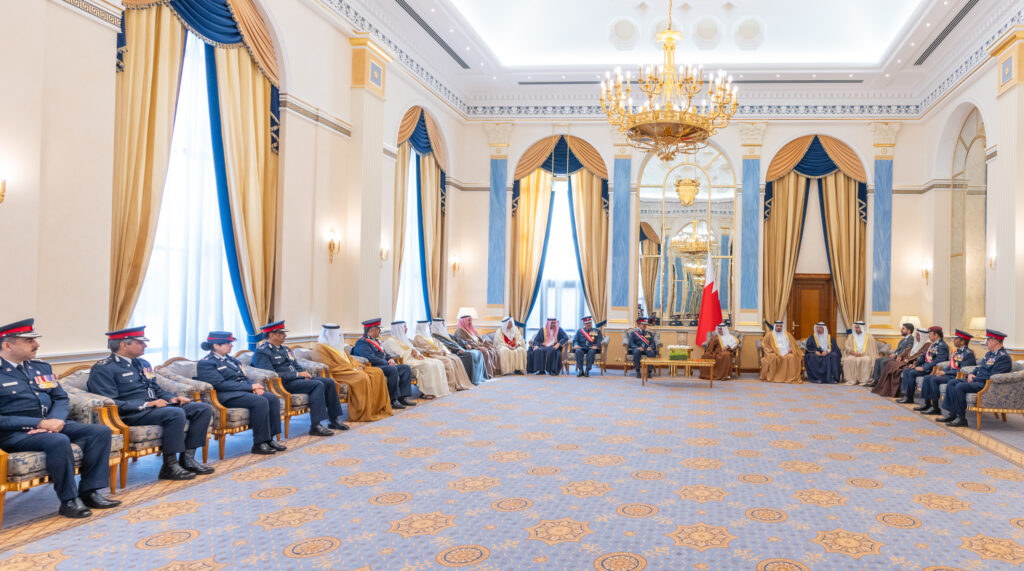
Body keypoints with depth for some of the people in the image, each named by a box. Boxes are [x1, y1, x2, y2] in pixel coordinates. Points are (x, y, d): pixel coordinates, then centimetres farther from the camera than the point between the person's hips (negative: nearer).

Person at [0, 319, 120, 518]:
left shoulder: (41, 367, 14)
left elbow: (61, 398, 14)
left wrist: (55, 421, -8)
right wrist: (40, 423, -20)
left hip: (51, 424, 7)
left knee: (101, 431, -10)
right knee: (59, 441, -35)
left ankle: (90, 491, -9)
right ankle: (69, 500, -20)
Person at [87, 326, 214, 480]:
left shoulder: (142, 363, 21)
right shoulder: (102, 369, -6)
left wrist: (171, 399, 4)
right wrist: (146, 404, -21)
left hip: (156, 406, 9)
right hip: (131, 415, -9)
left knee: (204, 408, -5)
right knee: (176, 414, -34)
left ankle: (187, 459, -8)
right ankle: (170, 467, -24)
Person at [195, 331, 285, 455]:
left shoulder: (229, 359, 21)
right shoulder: (205, 363, -5)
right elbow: (221, 384, -16)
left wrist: (255, 386, -1)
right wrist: (250, 386, -17)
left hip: (245, 390, 9)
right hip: (226, 396, -8)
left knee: (273, 398, -13)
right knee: (260, 401, -30)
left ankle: (269, 439, -9)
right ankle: (259, 444, -23)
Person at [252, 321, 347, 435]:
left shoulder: (285, 349, 22)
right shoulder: (261, 352, -7)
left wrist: (304, 374, 1)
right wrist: (297, 374, -16)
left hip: (298, 378, 9)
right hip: (284, 383, -9)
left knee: (329, 382, -5)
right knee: (318, 385, -27)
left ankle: (334, 420, 0)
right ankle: (315, 426, -30)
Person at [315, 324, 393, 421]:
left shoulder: (337, 344, 21)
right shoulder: (321, 347, -8)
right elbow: (331, 366, -16)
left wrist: (358, 366, 2)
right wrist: (352, 369, -17)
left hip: (351, 369, 10)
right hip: (338, 373, -10)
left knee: (378, 372, -3)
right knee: (363, 377, -33)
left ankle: (380, 408, -5)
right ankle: (363, 413, -28)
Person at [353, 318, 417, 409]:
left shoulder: (376, 340, 22)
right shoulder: (362, 343, -10)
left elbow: (385, 354, 27)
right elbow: (371, 359, -21)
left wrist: (391, 359, 3)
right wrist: (387, 363, -17)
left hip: (383, 365, 10)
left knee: (406, 368, -2)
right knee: (393, 370, -35)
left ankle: (403, 397, -12)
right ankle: (393, 400, -29)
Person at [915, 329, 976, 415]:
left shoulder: (968, 354, -12)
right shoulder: (957, 352, 18)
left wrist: (945, 372, -18)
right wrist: (941, 371, 3)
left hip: (957, 377, -10)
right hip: (949, 374, 10)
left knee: (934, 379, -26)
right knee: (927, 378, -2)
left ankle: (935, 408, -19)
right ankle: (927, 404, -2)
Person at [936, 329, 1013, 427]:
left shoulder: (1003, 357, -14)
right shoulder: (989, 354, 18)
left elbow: (992, 377, -21)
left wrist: (975, 378, -14)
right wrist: (971, 374, 5)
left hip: (986, 385, -10)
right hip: (977, 380, 10)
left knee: (960, 386, -27)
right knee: (951, 383, 0)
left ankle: (962, 419, -19)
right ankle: (951, 414, -3)